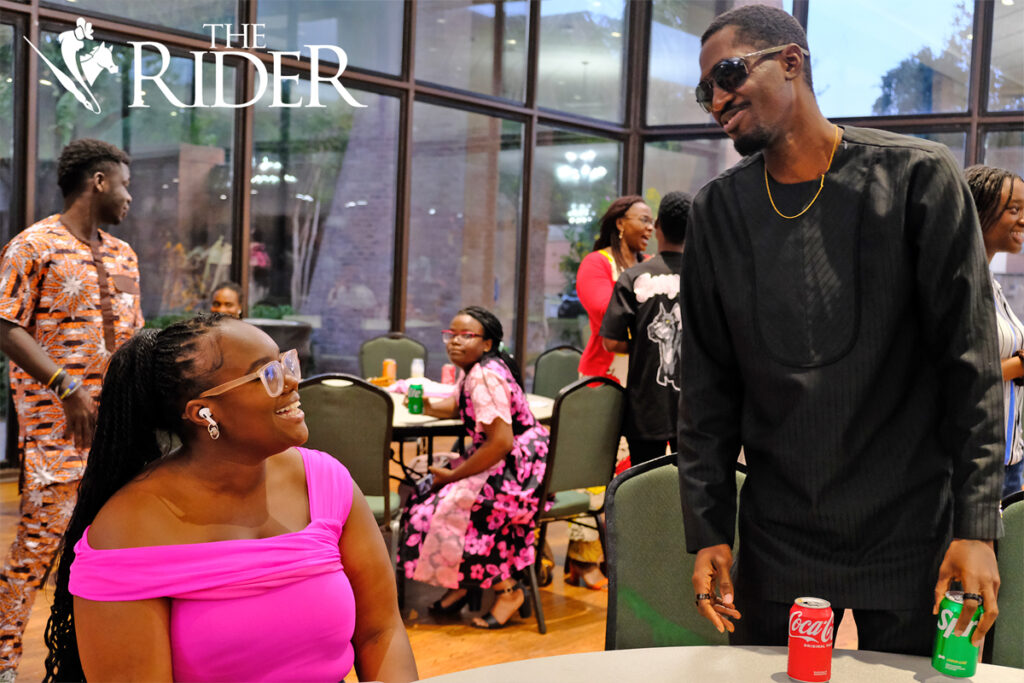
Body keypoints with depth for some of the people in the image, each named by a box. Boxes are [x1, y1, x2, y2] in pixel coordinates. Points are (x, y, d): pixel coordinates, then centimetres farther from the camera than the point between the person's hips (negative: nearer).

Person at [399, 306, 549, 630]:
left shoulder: (485, 376, -21)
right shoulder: (472, 369, 10)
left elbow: (501, 442, -27)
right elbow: (458, 407, 29)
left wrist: (454, 475, -18)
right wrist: (428, 406, 6)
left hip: (521, 470, -11)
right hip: (504, 464, 11)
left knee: (448, 507, -21)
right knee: (426, 491, 7)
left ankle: (507, 589, -7)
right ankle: (463, 585, 14)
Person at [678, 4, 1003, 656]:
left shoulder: (917, 177, -6)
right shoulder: (717, 212, 4)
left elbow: (971, 364, -7)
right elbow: (708, 387, 6)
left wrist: (976, 527, -11)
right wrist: (708, 530, 2)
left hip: (912, 539, -2)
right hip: (776, 543, 3)